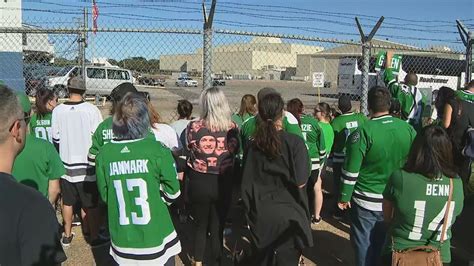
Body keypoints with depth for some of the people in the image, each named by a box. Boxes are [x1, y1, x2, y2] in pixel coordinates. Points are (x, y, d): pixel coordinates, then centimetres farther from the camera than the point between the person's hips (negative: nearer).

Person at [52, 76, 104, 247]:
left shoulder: (57, 110, -5)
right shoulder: (91, 110, -15)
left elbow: (55, 139, 2)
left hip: (66, 164, 3)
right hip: (87, 165, -3)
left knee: (67, 202, 18)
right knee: (90, 205, 9)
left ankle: (67, 236, 32)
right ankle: (94, 237, 19)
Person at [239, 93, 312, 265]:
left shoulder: (254, 145, -3)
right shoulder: (294, 142, -15)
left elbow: (247, 183, 0)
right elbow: (300, 182, -15)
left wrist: (249, 212, 12)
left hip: (260, 214, 4)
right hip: (288, 214, -3)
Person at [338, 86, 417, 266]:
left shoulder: (363, 132, -18)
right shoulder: (408, 129, -4)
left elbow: (351, 170, -16)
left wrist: (344, 197, -4)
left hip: (366, 202, -4)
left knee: (365, 245, 11)